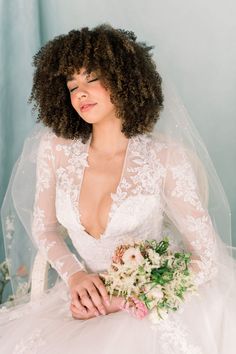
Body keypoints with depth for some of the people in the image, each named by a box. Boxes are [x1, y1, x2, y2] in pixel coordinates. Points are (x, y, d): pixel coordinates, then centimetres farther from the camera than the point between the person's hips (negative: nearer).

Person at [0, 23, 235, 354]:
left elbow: (206, 260, -11)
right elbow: (43, 227, 10)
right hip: (86, 297, 4)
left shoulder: (165, 158, -15)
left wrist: (122, 300, -15)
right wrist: (75, 274, -9)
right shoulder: (55, 148, -4)